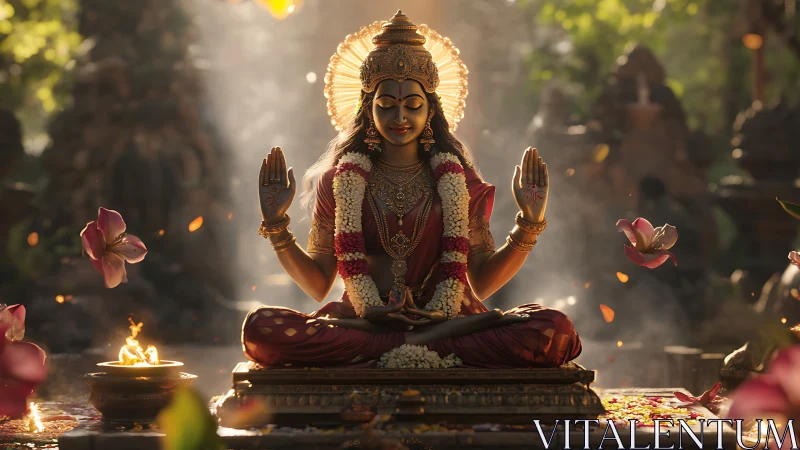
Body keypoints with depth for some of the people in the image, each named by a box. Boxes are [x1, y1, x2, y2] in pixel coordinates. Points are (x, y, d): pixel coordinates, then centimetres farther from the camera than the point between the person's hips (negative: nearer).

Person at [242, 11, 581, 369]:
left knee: (554, 329, -29)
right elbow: (317, 285, 12)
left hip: (450, 321, 0)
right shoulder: (340, 179, 12)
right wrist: (277, 226, 0)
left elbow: (481, 282, 12)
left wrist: (528, 224, 1)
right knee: (261, 327, -31)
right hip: (362, 323, 0)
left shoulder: (457, 179, 12)